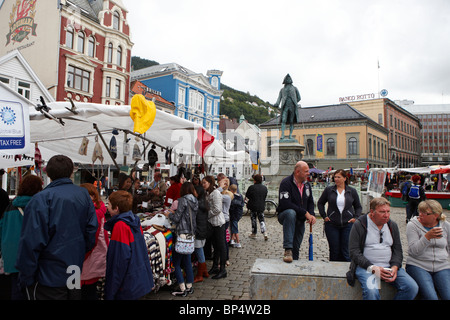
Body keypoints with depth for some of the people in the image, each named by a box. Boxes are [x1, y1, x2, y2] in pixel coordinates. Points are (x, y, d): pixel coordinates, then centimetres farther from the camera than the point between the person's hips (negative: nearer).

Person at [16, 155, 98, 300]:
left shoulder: (41, 199, -17)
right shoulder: (84, 195, -2)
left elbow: (31, 242, -19)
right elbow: (92, 229, 1)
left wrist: (25, 277, -8)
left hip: (48, 279, -5)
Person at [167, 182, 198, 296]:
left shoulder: (183, 200, -13)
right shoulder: (195, 201, 9)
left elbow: (176, 218, -13)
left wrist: (170, 214, 7)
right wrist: (175, 212, 19)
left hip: (183, 233, -8)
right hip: (191, 234, 8)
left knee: (176, 263, 2)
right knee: (187, 261, 17)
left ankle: (182, 289, 5)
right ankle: (189, 286, 24)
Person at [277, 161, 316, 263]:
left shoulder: (307, 184, 7)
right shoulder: (286, 183, -17)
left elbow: (310, 201, 16)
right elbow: (285, 204, -26)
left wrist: (312, 214, -5)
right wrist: (305, 213, -24)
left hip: (300, 221, 7)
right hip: (285, 215, -7)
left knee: (296, 249, 7)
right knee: (291, 213, -40)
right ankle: (288, 250, -40)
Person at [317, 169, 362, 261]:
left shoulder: (352, 191, 4)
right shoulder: (328, 190, 1)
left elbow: (358, 207, 15)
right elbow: (320, 203, 13)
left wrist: (355, 217, 0)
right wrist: (324, 216, 4)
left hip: (348, 224, 0)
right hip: (332, 225, 0)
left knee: (346, 251, 1)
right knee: (334, 250, 6)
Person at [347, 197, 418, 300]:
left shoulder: (393, 225, 12)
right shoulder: (359, 225, -4)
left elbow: (398, 250, 13)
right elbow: (354, 252, -8)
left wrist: (395, 267, -6)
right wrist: (372, 268, -19)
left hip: (389, 267, 5)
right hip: (366, 267, -5)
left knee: (412, 288, -18)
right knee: (371, 291, -33)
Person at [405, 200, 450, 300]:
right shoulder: (413, 225, -3)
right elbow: (414, 251, -13)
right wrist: (427, 236, -24)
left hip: (442, 266, 3)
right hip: (418, 266, -3)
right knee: (431, 297, -25)